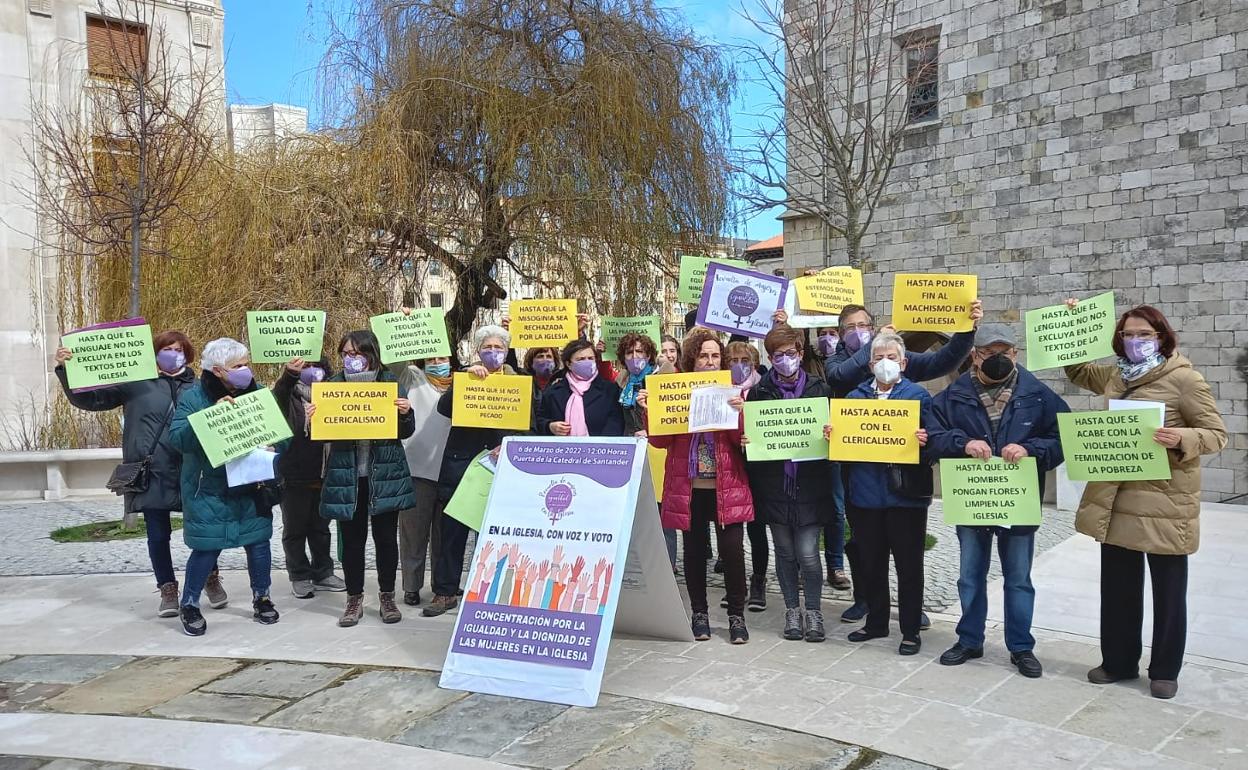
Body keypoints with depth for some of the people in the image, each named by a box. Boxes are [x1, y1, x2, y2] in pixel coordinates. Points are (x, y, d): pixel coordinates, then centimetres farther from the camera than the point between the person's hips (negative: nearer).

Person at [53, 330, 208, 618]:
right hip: (150, 475, 0)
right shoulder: (137, 383, 5)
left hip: (189, 474, 1)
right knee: (158, 534, 5)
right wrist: (65, 369, -8)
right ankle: (168, 589, 22)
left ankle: (211, 578, 28)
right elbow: (86, 398, 6)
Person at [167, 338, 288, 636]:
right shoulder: (195, 397, -9)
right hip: (209, 490, -3)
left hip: (251, 489, 4)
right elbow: (176, 438, -19)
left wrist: (273, 446, -16)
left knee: (259, 542, 8)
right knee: (207, 547, -1)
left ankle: (261, 598, 28)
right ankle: (190, 605, 21)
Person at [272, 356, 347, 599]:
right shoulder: (289, 392, -4)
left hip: (323, 474, 3)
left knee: (320, 527, 15)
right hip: (294, 475, -3)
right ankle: (299, 577, 20)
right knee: (295, 528, 8)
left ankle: (323, 573, 27)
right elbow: (277, 399, -27)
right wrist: (289, 375, -47)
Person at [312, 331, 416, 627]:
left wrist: (405, 413, -17)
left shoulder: (390, 381, 0)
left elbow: (407, 431, 3)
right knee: (352, 540, 7)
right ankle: (354, 599, 21)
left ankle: (387, 597, 22)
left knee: (386, 538, 7)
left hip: (385, 474, -1)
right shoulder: (335, 384, 2)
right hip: (347, 475, 1)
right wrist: (313, 418, -17)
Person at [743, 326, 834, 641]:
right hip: (774, 484, 1)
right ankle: (792, 609, 26)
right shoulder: (759, 391, 4)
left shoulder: (820, 389, 4)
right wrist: (745, 440, -14)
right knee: (785, 551, 11)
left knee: (808, 553, -2)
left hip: (809, 483, -1)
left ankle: (814, 611, 16)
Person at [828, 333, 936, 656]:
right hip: (864, 492, 4)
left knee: (908, 565, 5)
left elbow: (931, 441, -5)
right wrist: (832, 434, -11)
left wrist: (925, 442, -27)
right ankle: (876, 622, 30)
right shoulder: (856, 396, 11)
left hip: (905, 493, -3)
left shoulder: (918, 396, 2)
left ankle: (911, 631, 17)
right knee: (870, 563, 14)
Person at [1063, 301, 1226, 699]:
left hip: (1164, 503, -6)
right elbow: (1076, 369, 28)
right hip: (1116, 501, 6)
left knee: (1168, 591, 8)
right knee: (1117, 586, 14)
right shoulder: (1116, 376, 9)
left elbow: (1217, 434, -9)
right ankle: (1118, 661, 28)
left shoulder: (1185, 379, -10)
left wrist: (1183, 437, -29)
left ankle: (1164, 671, 22)